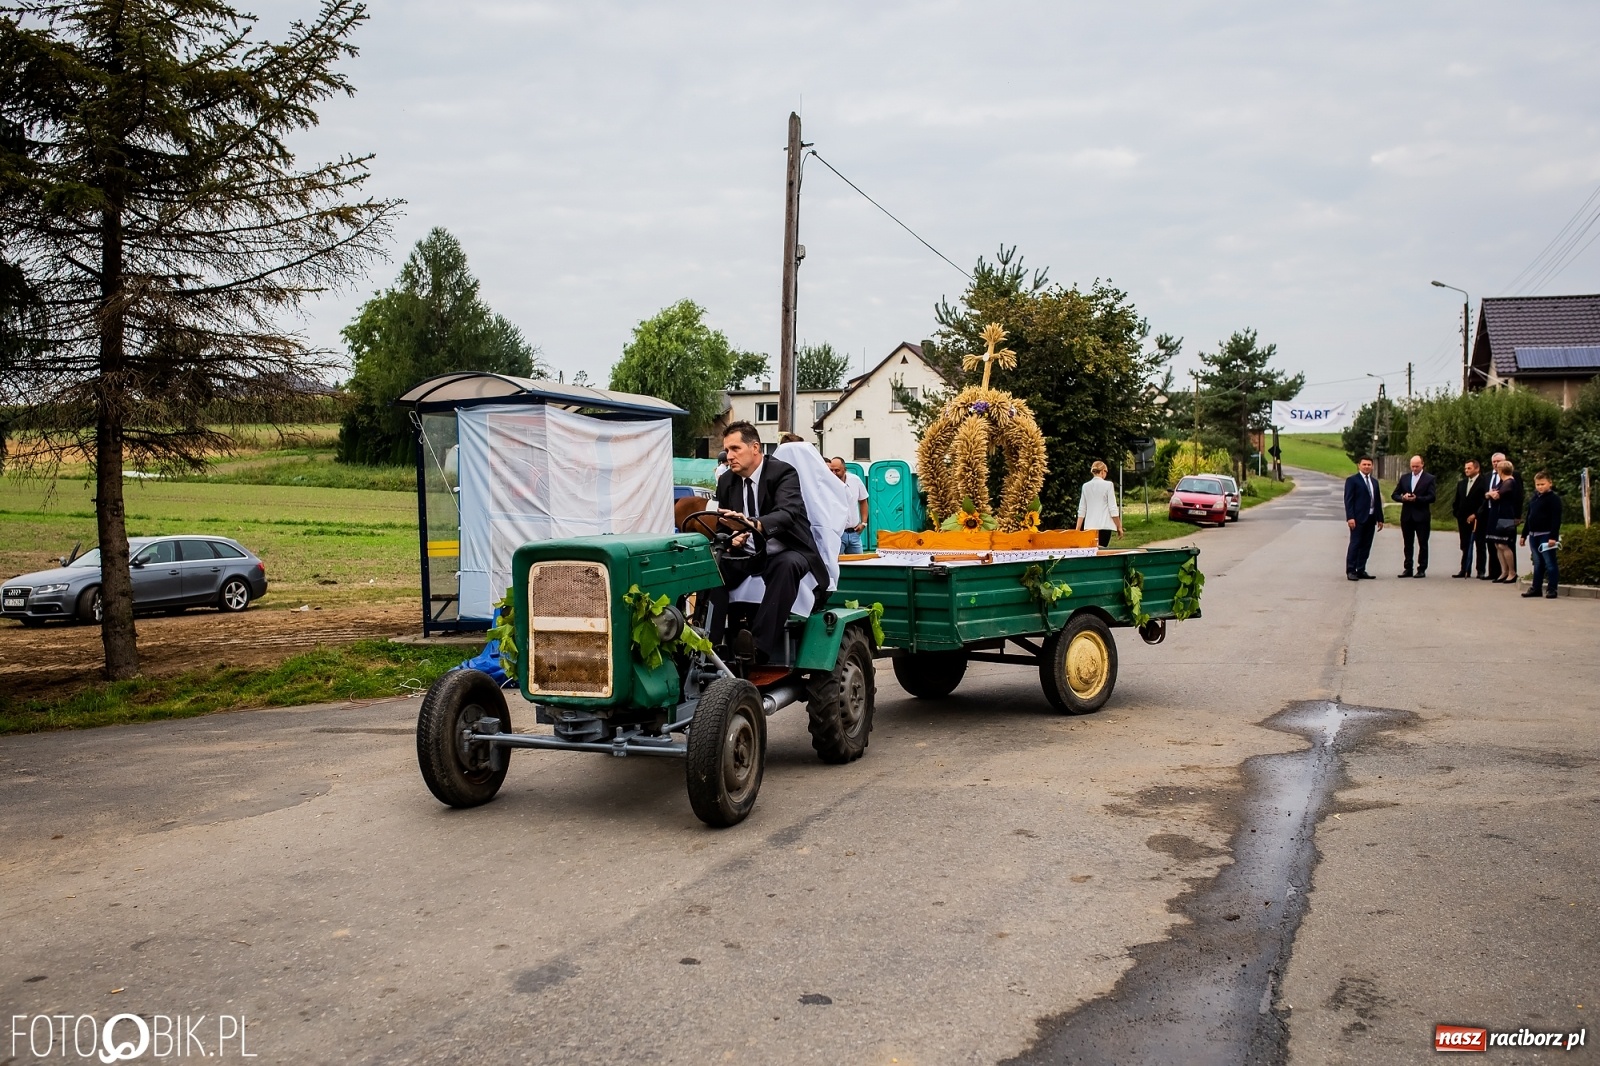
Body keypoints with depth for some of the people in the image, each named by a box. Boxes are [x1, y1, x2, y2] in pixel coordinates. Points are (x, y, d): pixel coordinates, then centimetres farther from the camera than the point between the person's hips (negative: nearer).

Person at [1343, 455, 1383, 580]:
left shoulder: (1374, 481, 17)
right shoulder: (1352, 480, -4)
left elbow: (1377, 501, 19)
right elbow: (1348, 500, -10)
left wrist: (1380, 518, 14)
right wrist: (1350, 517, -18)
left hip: (1371, 518, 6)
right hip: (1358, 518, -6)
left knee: (1366, 546, 6)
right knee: (1355, 544, -5)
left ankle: (1361, 570, 11)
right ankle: (1350, 571, -2)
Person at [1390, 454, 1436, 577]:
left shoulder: (1430, 479, -2)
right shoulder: (1404, 478, 11)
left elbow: (1431, 497, -10)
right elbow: (1394, 495, 10)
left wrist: (1416, 499, -20)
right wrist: (1403, 498, -11)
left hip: (1422, 516, -4)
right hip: (1407, 516, 4)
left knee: (1423, 544, 2)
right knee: (1408, 544, 9)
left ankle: (1422, 569, 7)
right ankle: (1408, 569, 14)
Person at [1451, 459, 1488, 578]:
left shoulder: (1484, 482, -6)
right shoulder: (1461, 484, 14)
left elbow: (1485, 501, -12)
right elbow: (1456, 501, 17)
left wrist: (1475, 515, -15)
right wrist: (1457, 515, 7)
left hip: (1478, 520, -6)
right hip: (1464, 520, 6)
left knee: (1480, 546, 2)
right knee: (1465, 547, 8)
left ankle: (1481, 571, 6)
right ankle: (1465, 570, 10)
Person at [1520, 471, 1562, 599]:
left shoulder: (1553, 499, -8)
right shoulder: (1533, 499, 14)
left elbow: (1556, 519, -14)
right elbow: (1529, 518, 20)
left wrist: (1553, 537, -20)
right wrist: (1524, 535, 18)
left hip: (1546, 536, -7)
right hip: (1533, 536, 7)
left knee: (1549, 563, -3)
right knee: (1537, 564, 12)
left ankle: (1551, 589, 1)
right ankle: (1536, 588, 15)